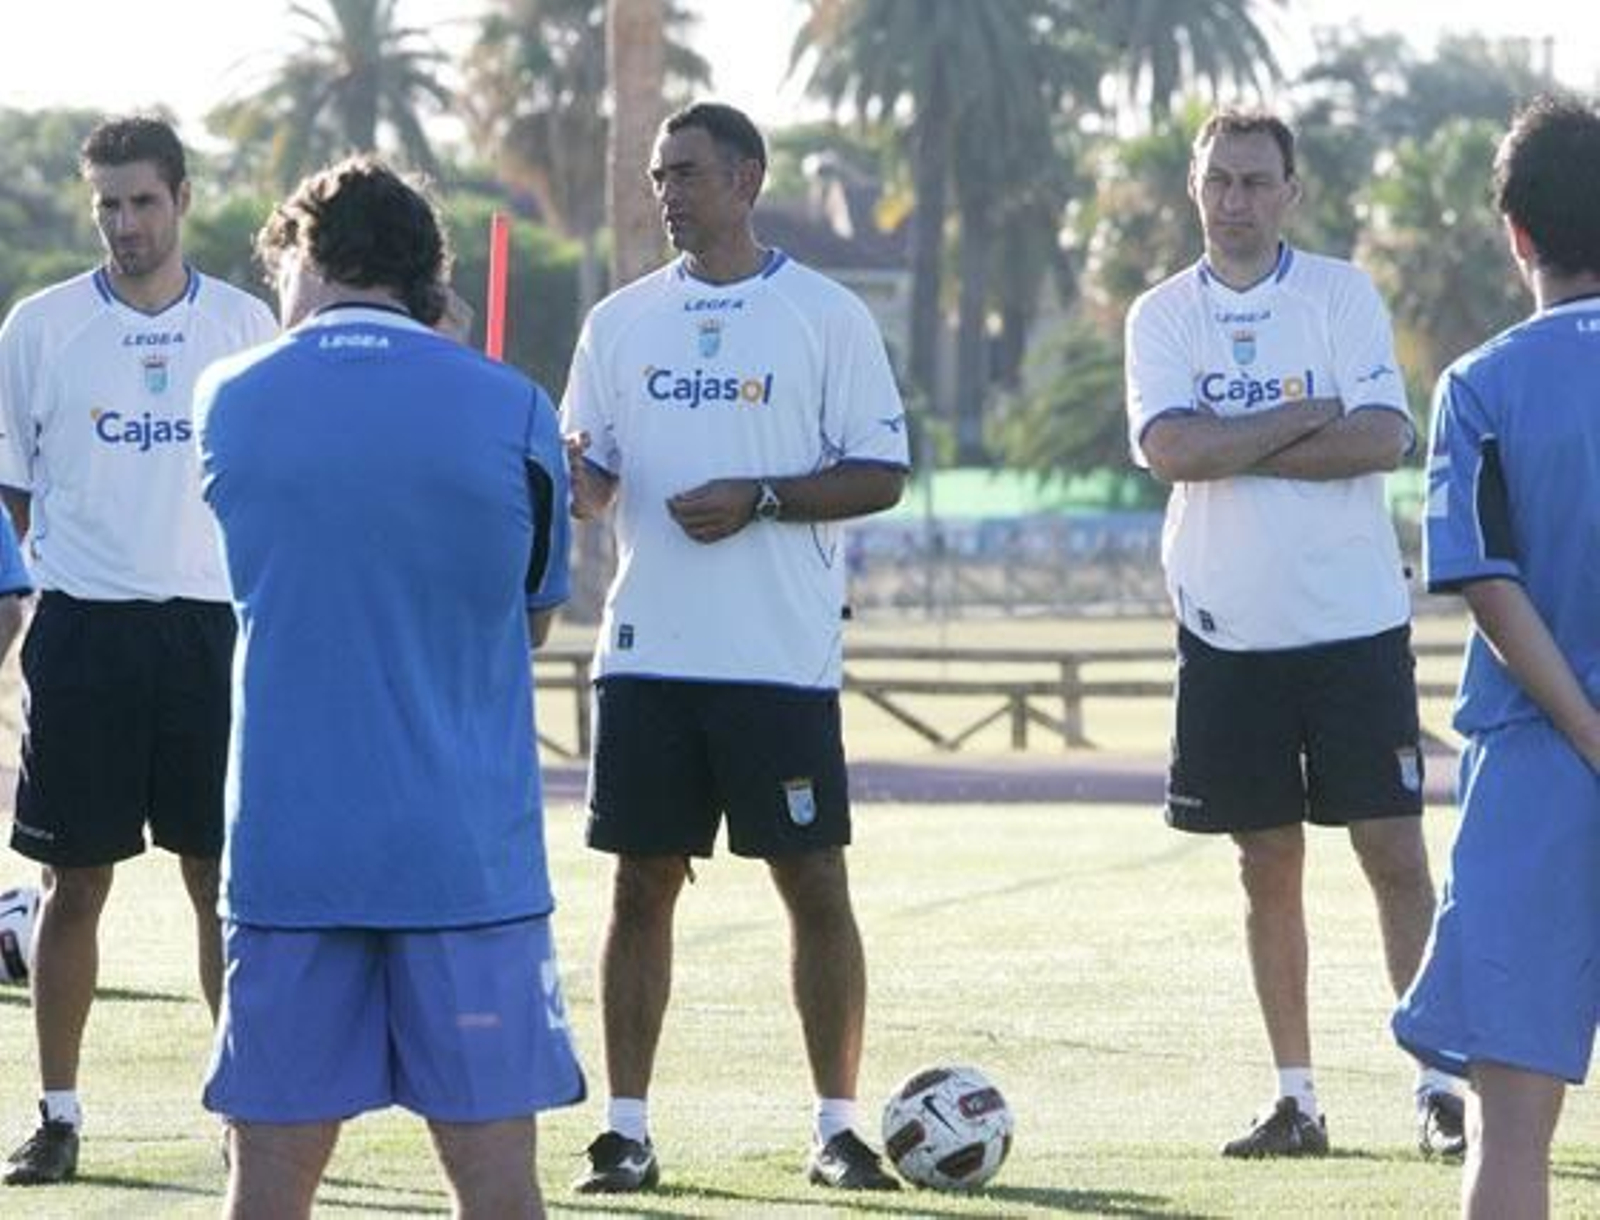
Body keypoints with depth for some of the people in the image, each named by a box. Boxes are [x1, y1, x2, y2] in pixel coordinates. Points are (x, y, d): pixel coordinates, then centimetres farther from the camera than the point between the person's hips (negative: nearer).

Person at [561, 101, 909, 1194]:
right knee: (642, 885, 3)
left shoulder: (826, 316, 0)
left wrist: (760, 499, -15)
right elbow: (590, 479, 13)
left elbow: (881, 475, -2)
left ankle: (838, 1126, 9)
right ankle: (628, 1130, 8)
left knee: (815, 883, 0)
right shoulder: (620, 321, 11)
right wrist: (563, 477, -11)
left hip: (783, 655, -3)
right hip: (648, 651, 3)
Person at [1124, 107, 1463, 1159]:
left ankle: (1438, 1084, 0)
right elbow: (1169, 448, -12)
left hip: (1355, 624, -2)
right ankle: (1296, 1099, 12)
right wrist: (1305, 418, -11)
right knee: (1269, 864, 6)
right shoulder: (1163, 316, 4)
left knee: (1394, 848, -5)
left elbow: (1386, 438, -12)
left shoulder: (1341, 294, 0)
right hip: (1231, 630, 2)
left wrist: (1236, 448, -14)